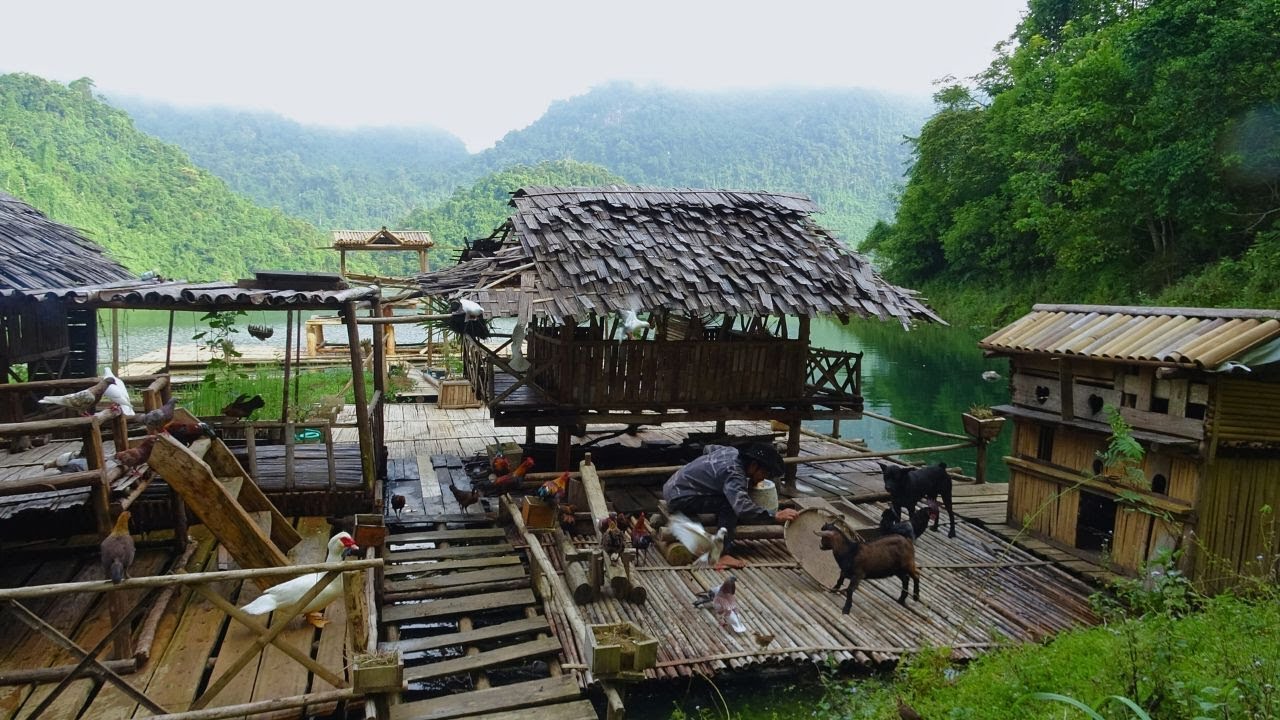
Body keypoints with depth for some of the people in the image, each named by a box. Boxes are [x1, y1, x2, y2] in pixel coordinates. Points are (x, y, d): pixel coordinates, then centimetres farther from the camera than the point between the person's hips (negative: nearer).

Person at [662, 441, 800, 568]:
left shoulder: (732, 451, 3)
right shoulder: (734, 474, -24)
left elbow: (708, 448, 25)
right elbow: (743, 508, -39)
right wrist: (775, 516, -38)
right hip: (679, 498, -10)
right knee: (729, 505, -21)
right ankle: (723, 554, -22)